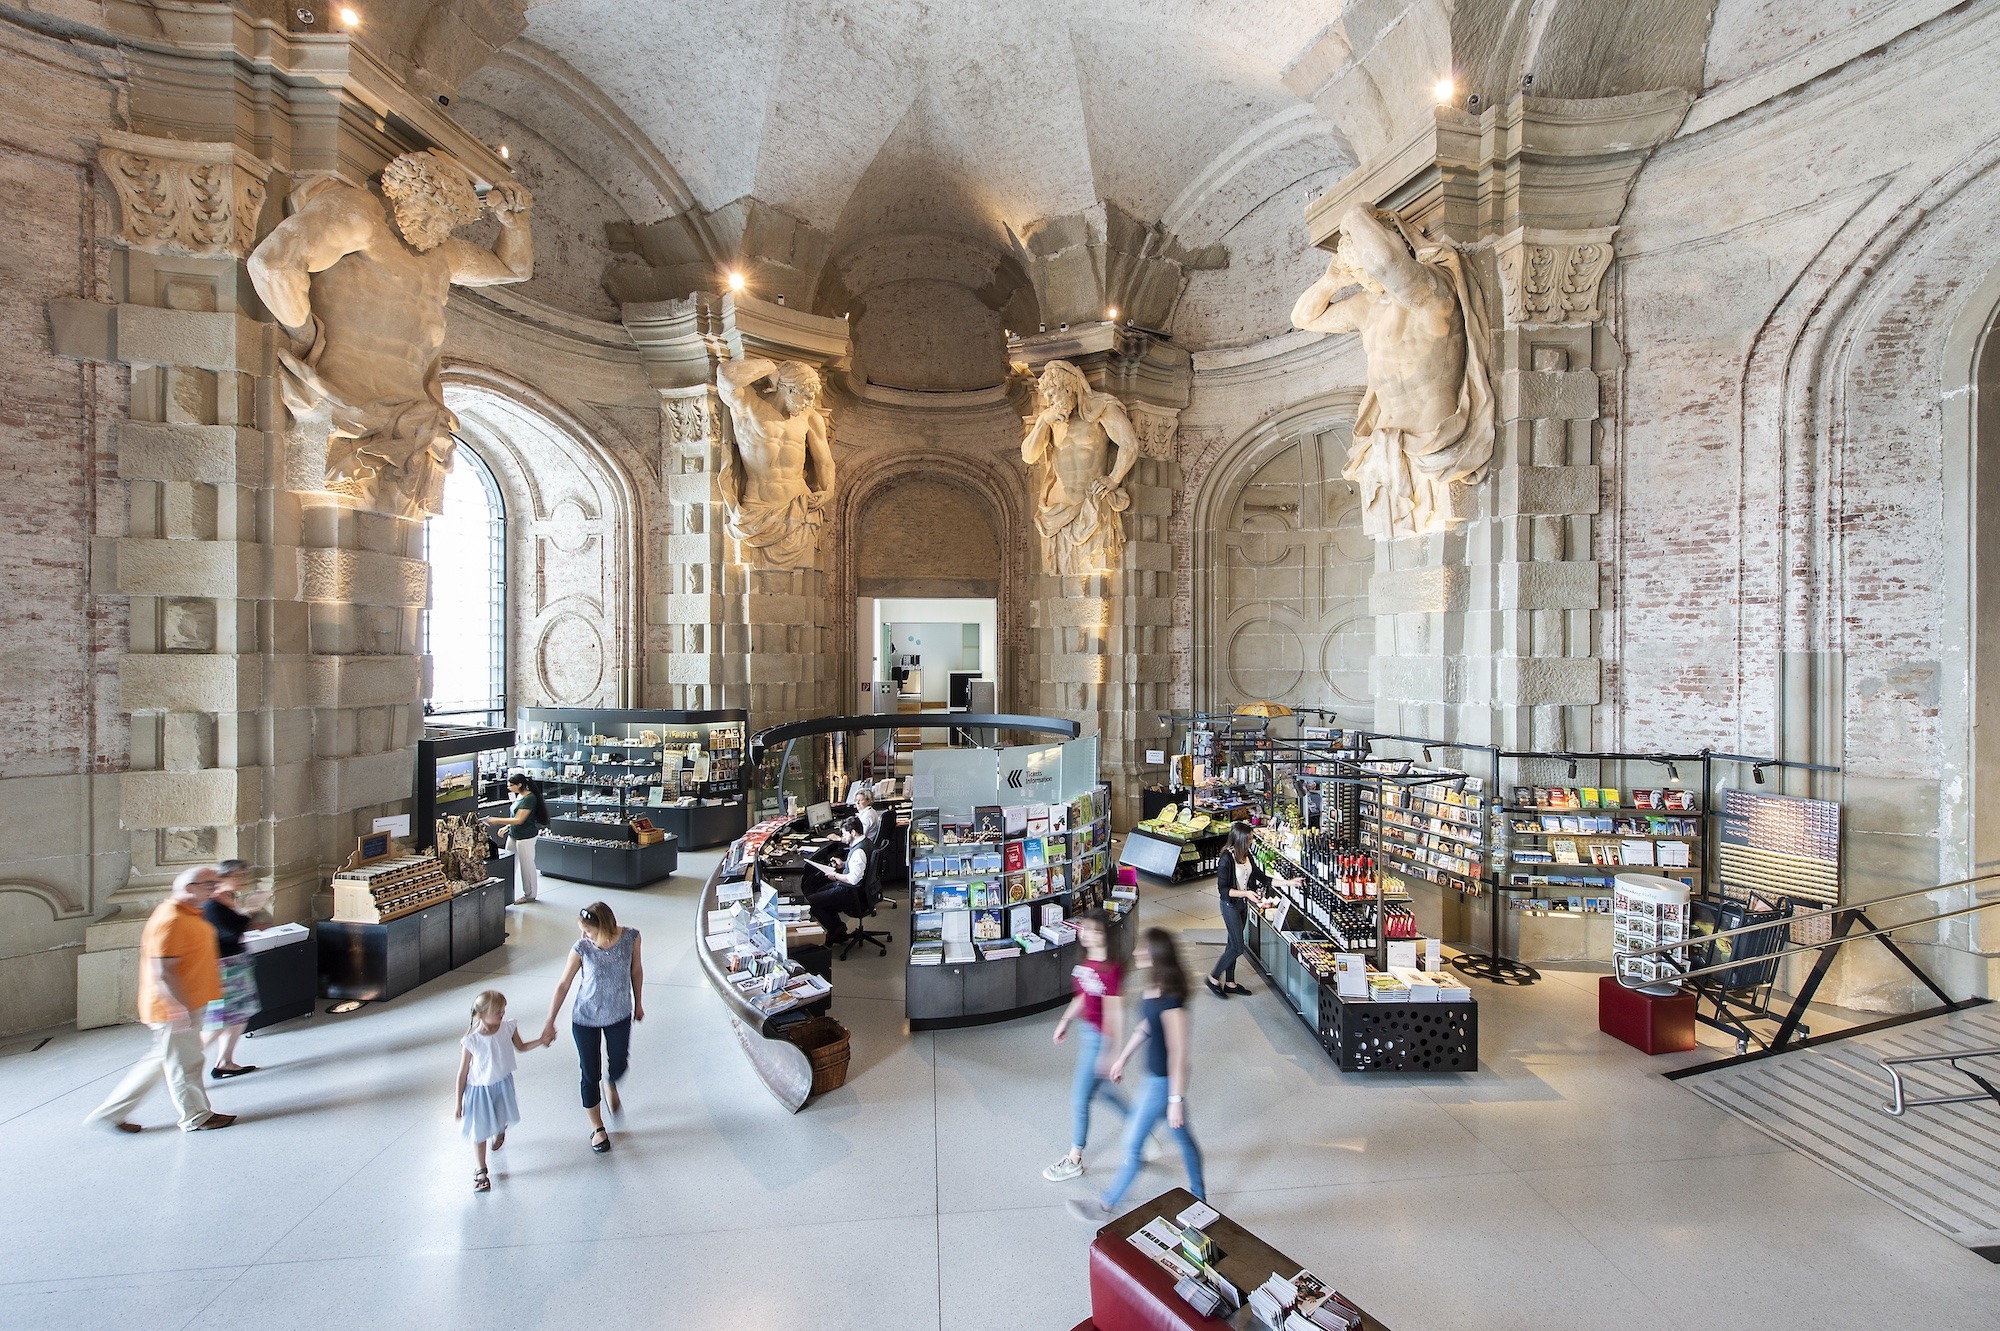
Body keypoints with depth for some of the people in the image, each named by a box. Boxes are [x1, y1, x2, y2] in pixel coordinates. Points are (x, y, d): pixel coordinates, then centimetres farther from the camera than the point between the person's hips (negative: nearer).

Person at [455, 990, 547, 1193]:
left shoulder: (508, 1027, -19)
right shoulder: (471, 1041, -29)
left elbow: (521, 1047, 1)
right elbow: (463, 1074, -15)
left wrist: (542, 1040, -14)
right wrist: (458, 1104, -8)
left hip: (503, 1084, 4)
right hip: (479, 1090, -4)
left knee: (502, 1119, 27)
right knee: (479, 1131, 10)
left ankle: (500, 1132, 64)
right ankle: (481, 1171, 33)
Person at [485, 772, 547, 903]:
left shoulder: (529, 798, -20)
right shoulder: (519, 796, 9)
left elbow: (519, 819, -22)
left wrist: (497, 821, -17)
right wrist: (507, 826, 7)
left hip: (525, 837, -9)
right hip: (513, 835, 9)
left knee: (527, 865, 2)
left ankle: (530, 895, 15)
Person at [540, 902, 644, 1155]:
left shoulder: (630, 937, -20)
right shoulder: (581, 948, -22)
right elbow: (563, 985, -9)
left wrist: (638, 1003, 8)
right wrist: (550, 1023, -4)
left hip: (619, 1015, 1)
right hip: (586, 1018, -1)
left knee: (619, 1064, 17)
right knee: (590, 1074, 11)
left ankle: (611, 1086, 55)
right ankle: (597, 1128, 34)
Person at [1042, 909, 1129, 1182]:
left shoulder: (1110, 969, -25)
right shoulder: (1086, 962, 0)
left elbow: (1112, 1013, -22)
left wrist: (1108, 1052, -19)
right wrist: (1065, 1021, 16)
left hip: (1099, 1036, -8)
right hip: (1086, 1029, 8)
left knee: (1079, 1098, 6)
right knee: (1102, 1088, 24)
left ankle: (1074, 1160, 25)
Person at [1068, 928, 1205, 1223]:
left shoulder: (1170, 1000, -31)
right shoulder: (1154, 987, -3)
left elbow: (1178, 1052, -26)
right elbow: (1145, 1026, 12)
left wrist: (1175, 1100, -19)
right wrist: (1122, 1058, 20)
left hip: (1163, 1081, -8)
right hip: (1156, 1075, 9)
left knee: (1132, 1143, 8)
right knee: (1181, 1135, 24)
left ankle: (1107, 1207, 26)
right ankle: (1198, 1196, 44)